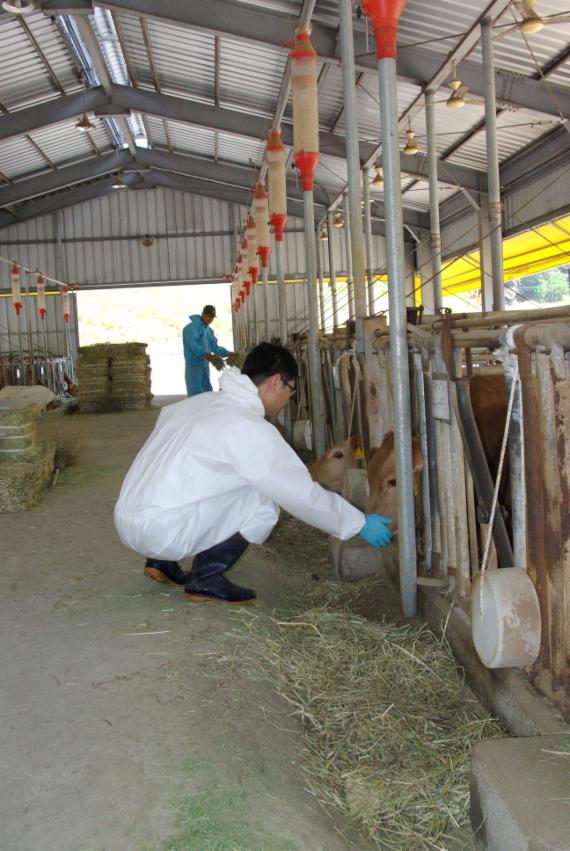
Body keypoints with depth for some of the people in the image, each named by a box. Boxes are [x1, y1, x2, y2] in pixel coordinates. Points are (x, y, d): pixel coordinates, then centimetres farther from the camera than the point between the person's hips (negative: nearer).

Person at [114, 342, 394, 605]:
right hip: (159, 532, -9)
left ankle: (162, 562, 21)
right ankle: (206, 579, 0)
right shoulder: (250, 429, -13)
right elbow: (302, 493, -11)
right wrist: (360, 524, 1)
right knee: (264, 504, -6)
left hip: (126, 521, 9)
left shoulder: (200, 402, 11)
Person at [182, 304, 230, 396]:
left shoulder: (209, 331, 16)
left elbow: (215, 347, 14)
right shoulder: (193, 327, -10)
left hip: (204, 364, 9)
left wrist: (227, 353, -2)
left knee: (207, 391, 13)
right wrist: (204, 353, -38)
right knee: (196, 393, -9)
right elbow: (192, 343, -24)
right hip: (194, 364, -9)